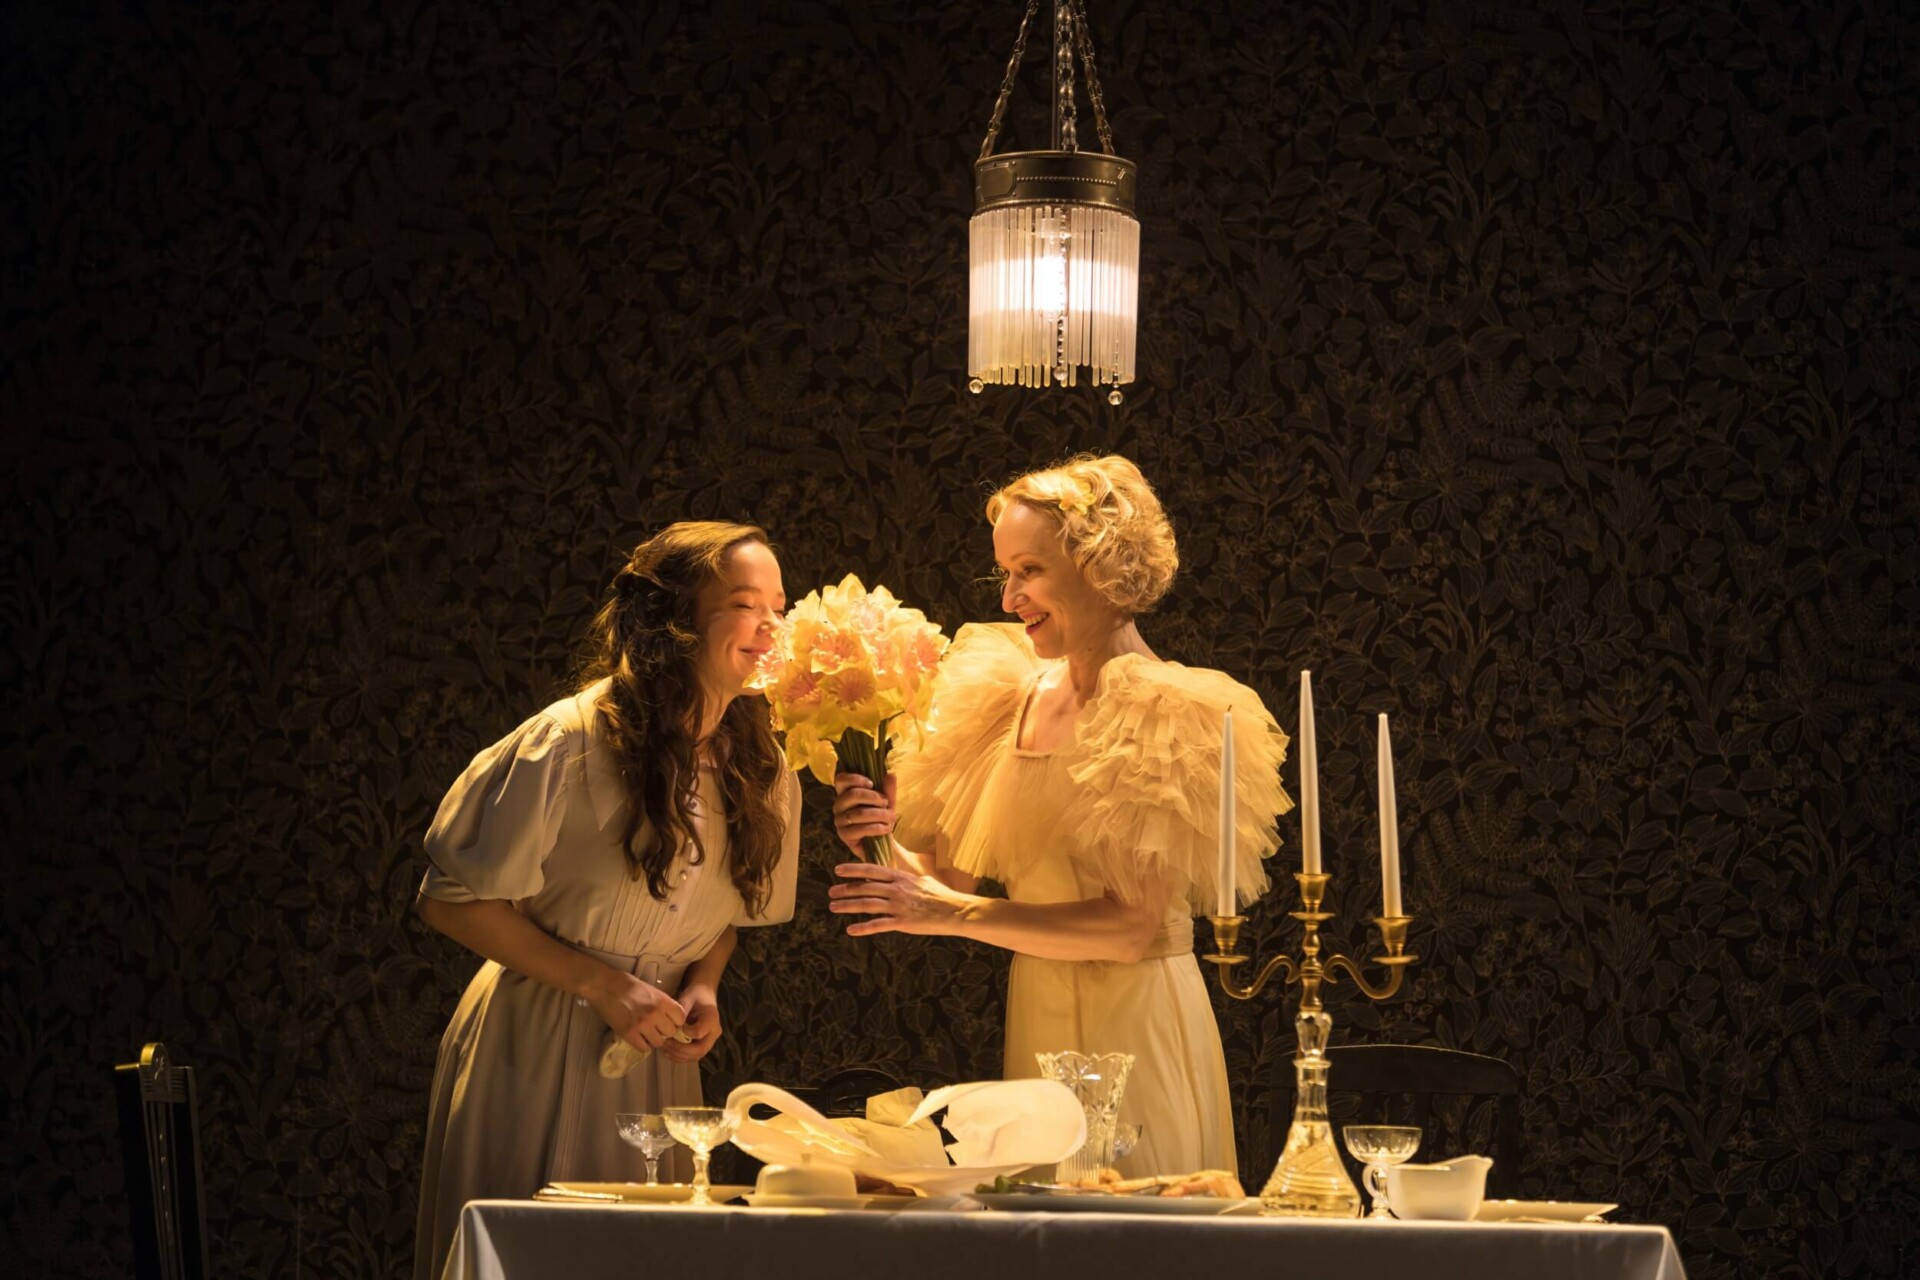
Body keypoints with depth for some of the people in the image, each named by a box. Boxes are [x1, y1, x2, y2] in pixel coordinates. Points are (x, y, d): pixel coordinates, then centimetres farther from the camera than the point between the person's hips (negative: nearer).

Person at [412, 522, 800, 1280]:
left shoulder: (759, 769, 0)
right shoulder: (569, 746, -17)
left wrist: (702, 988, -5)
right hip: (535, 1052, -5)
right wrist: (602, 985, -17)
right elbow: (452, 901, -13)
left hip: (656, 1066, 5)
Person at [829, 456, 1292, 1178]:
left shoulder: (1165, 713, -13)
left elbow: (1132, 925, -20)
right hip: (1035, 1017, 6)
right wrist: (883, 844, -13)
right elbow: (951, 870, 8)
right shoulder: (1021, 698, 8)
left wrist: (951, 911, -21)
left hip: (1134, 1025, -6)